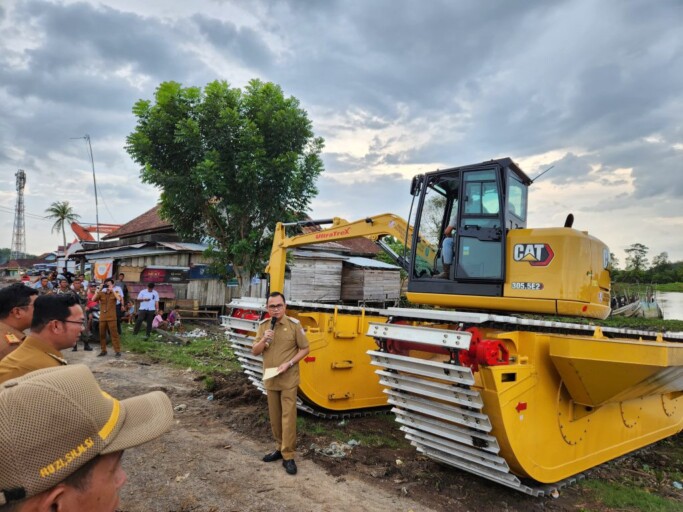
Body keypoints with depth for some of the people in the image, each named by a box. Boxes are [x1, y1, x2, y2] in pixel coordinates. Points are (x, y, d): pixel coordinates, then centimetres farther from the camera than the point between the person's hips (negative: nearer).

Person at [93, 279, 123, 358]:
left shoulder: (115, 293, 3)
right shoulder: (101, 293, 7)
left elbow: (119, 299, -17)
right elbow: (93, 299, -8)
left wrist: (112, 290, -16)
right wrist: (99, 290, -11)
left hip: (111, 318, -3)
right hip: (102, 318, 3)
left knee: (114, 334, -4)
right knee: (102, 334, 10)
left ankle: (118, 351, -1)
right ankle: (103, 350, 22)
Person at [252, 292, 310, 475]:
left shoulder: (294, 324, -10)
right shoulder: (263, 326, 2)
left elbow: (305, 349, -5)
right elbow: (254, 352, 3)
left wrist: (289, 363, -16)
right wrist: (264, 339, -17)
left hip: (288, 380, -4)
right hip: (270, 380, 4)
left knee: (288, 416, -3)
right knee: (274, 417, 14)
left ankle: (288, 456, 5)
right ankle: (280, 448, 31)